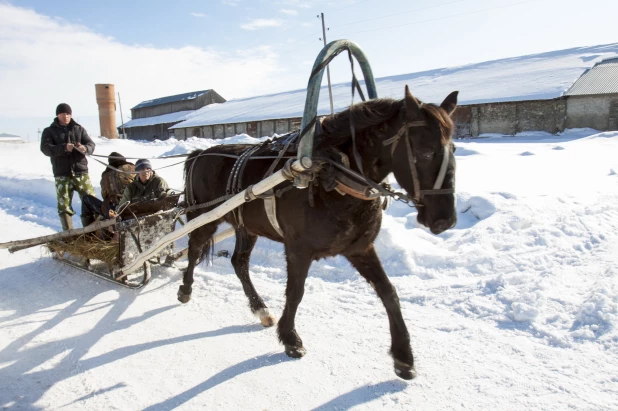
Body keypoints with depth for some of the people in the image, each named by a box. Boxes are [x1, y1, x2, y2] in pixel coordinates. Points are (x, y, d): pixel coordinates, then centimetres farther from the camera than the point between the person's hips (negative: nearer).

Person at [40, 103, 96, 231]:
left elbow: (91, 145, 2)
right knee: (64, 206, 1)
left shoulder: (79, 129, 11)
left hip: (81, 172, 1)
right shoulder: (49, 131, 7)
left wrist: (85, 148, -22)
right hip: (62, 174, -1)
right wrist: (64, 148, -25)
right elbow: (46, 148, -8)